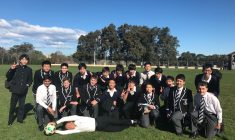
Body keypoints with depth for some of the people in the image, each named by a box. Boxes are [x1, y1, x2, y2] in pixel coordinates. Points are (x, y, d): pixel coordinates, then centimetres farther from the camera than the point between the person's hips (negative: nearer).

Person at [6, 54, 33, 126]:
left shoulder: (29, 69, 4)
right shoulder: (15, 67, -6)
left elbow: (30, 80, 12)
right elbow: (8, 76, -7)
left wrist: (28, 84, -6)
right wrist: (11, 69, -22)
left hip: (23, 90, 2)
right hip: (15, 90, -2)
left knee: (22, 105, 11)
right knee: (12, 106, 5)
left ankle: (20, 118, 29)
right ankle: (10, 120, 22)